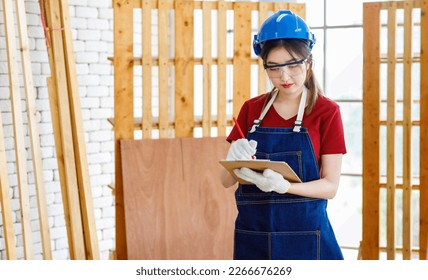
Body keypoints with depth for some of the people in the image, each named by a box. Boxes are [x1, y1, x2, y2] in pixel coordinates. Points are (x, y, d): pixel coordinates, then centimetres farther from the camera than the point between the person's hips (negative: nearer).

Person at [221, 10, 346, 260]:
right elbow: (227, 181, 6)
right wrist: (234, 160, -17)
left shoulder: (327, 112, -3)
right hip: (253, 236, 3)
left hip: (303, 236, -3)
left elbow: (330, 185, -8)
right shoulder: (251, 109, 7)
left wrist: (283, 186, -25)